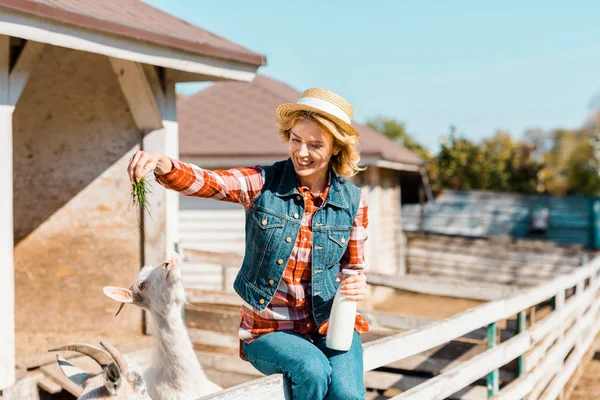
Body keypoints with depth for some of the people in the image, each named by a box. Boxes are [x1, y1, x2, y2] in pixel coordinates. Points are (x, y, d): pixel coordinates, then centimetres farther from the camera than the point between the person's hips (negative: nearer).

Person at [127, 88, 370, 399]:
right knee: (312, 370, -30)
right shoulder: (263, 183, -7)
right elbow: (205, 183, -23)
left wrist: (358, 287, -14)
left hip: (330, 325, 1)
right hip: (268, 329, -1)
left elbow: (354, 268, 9)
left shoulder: (353, 201, -2)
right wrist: (163, 165, -44)